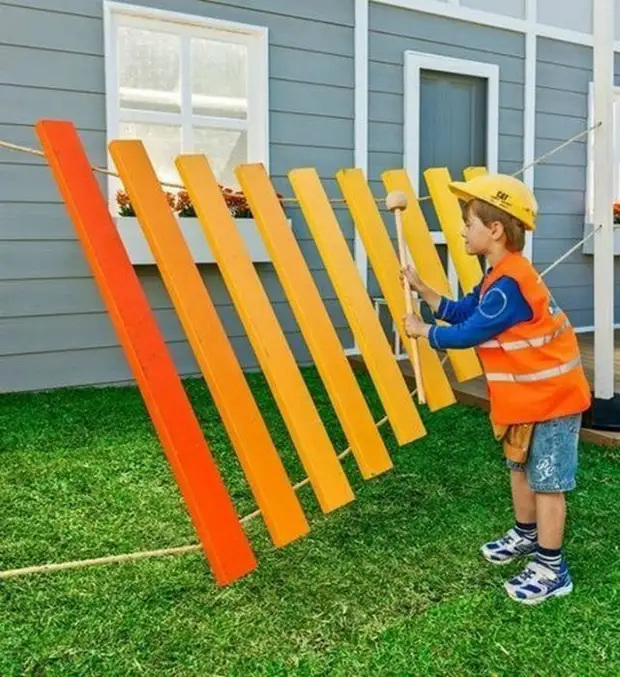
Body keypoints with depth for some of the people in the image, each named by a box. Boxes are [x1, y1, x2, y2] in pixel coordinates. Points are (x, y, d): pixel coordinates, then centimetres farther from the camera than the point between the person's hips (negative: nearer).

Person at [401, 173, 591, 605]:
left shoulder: (508, 284, -27)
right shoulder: (499, 277, 7)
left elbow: (466, 334, -23)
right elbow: (461, 312, 11)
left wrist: (423, 330, -7)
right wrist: (421, 288, 4)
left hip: (551, 395, -10)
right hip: (529, 394, 10)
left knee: (547, 480, -2)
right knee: (521, 467, 21)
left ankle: (552, 569, 9)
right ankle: (526, 536, 40)